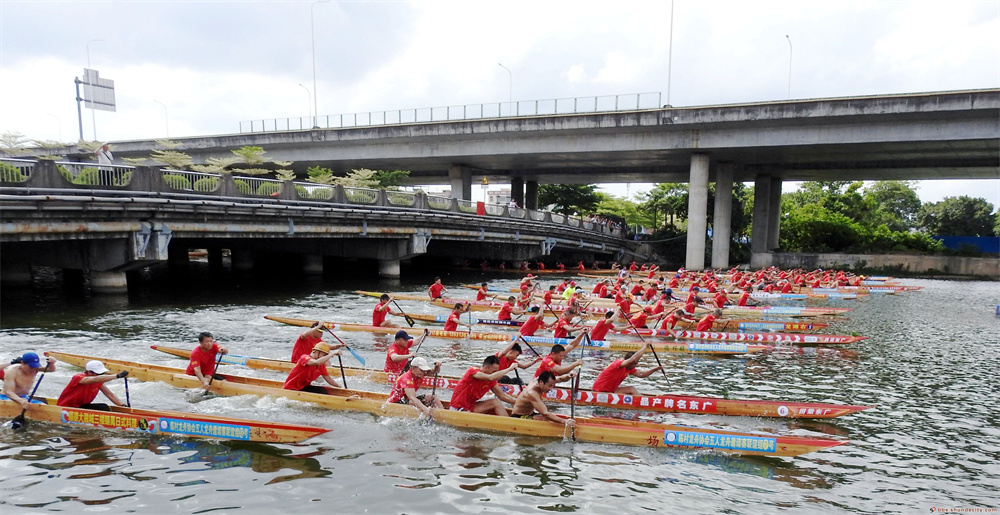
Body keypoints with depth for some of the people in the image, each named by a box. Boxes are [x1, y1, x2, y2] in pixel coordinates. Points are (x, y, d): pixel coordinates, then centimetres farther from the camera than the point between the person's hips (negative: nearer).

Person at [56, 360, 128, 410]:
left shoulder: (99, 382, -1)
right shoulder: (78, 378, -23)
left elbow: (110, 394, -5)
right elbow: (95, 379, -42)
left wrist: (123, 406, -18)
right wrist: (117, 376, -50)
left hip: (81, 406, 7)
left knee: (104, 407, -19)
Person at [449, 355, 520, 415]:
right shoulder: (473, 371, -19)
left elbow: (502, 395, 8)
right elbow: (490, 377, -36)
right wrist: (509, 368, -30)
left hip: (470, 406, 8)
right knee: (494, 402, -17)